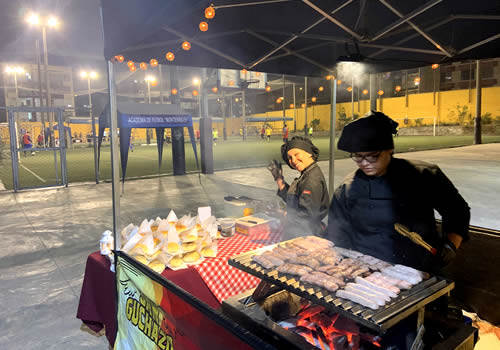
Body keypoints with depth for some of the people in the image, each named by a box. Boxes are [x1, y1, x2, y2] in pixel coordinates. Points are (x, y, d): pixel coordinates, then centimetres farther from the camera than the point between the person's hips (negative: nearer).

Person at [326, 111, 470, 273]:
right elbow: (339, 242, 14)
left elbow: (458, 211, 19)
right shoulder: (346, 190, 6)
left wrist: (450, 246, 7)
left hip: (422, 273, 0)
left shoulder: (424, 176, 3)